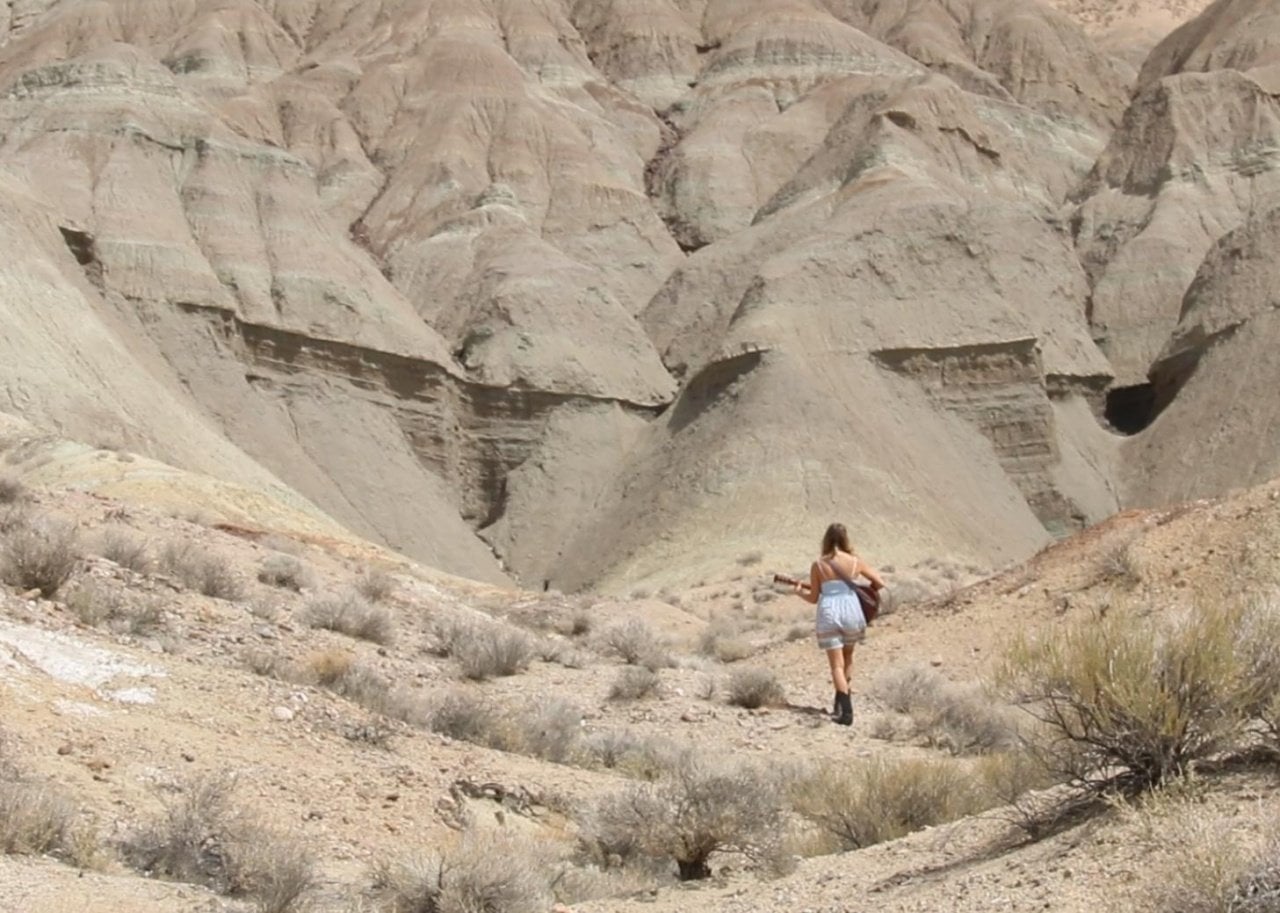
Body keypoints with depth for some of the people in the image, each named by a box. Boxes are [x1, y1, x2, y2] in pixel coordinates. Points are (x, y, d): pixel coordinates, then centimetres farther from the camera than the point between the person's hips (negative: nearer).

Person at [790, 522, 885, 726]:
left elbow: (814, 597, 5)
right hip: (851, 612, 2)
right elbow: (879, 583, 7)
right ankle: (842, 705, 27)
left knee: (836, 664, -2)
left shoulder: (818, 565, 1)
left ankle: (846, 711, -16)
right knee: (847, 658, 24)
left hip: (828, 614, -2)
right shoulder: (855, 562, 4)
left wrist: (799, 592, 25)